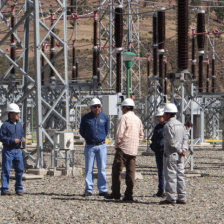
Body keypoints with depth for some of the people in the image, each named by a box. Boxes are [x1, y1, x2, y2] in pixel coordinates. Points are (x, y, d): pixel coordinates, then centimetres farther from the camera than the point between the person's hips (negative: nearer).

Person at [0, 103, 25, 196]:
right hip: (8, 150, -6)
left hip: (17, 150, 6)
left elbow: (22, 134, 25)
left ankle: (19, 189, 16)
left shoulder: (19, 124, 13)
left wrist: (22, 139, 1)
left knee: (20, 169, 6)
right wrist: (12, 140, -19)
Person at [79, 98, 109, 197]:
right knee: (88, 169, -1)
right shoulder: (86, 118, 1)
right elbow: (81, 131, 12)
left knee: (102, 169, 0)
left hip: (101, 146, 1)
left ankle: (102, 190, 4)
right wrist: (89, 138, 8)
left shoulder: (104, 117, 5)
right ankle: (88, 190, 4)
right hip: (90, 146, -1)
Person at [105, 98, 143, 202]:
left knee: (116, 170, 1)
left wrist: (117, 145, -2)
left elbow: (119, 134, -14)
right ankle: (129, 195, 1)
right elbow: (141, 135, 20)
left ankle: (115, 193, 0)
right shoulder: (137, 119, 14)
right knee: (131, 172, 4)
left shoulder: (124, 117, -8)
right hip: (134, 150, 7)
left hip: (123, 148, -7)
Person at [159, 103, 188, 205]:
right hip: (179, 156, 8)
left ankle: (171, 199, -6)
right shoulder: (180, 124, 13)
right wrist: (184, 149, -1)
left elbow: (171, 141, -19)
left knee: (170, 176, -5)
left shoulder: (168, 125, -13)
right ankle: (182, 198, 11)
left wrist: (180, 150, -11)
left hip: (170, 154, -8)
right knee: (180, 175, 10)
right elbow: (185, 138, 11)